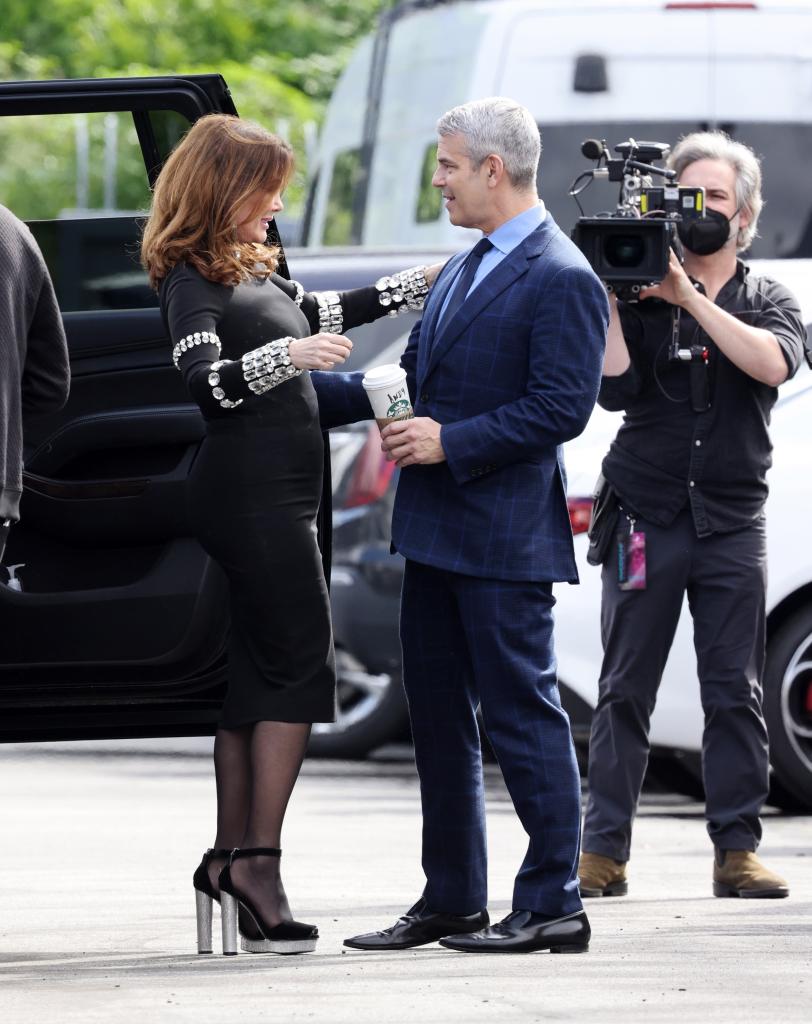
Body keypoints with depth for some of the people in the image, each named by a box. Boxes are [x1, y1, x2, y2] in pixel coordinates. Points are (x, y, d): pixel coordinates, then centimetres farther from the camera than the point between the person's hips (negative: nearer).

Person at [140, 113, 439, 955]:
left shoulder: (248, 272, 18)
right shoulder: (193, 282, -10)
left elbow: (320, 314, 31)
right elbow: (204, 380, -23)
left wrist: (422, 283, 31)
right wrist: (288, 356, -36)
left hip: (270, 498, 9)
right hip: (252, 497, -9)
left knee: (256, 674, 7)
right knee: (300, 667, -12)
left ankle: (231, 858, 7)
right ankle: (257, 859, -14)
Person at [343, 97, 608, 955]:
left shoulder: (562, 281, -13)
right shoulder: (459, 272, 16)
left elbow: (561, 409, -19)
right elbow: (414, 370, 25)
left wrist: (450, 442, -19)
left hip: (505, 539, -10)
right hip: (435, 531, 10)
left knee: (522, 715, -5)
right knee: (439, 720, 13)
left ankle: (553, 906, 0)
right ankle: (449, 901, 21)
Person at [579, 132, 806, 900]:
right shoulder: (643, 298, 5)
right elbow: (616, 386, -7)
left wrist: (691, 298, -17)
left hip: (731, 524, 1)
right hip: (646, 517, -1)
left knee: (736, 693, -1)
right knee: (624, 691, 0)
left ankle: (736, 851, 2)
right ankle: (602, 852, 2)